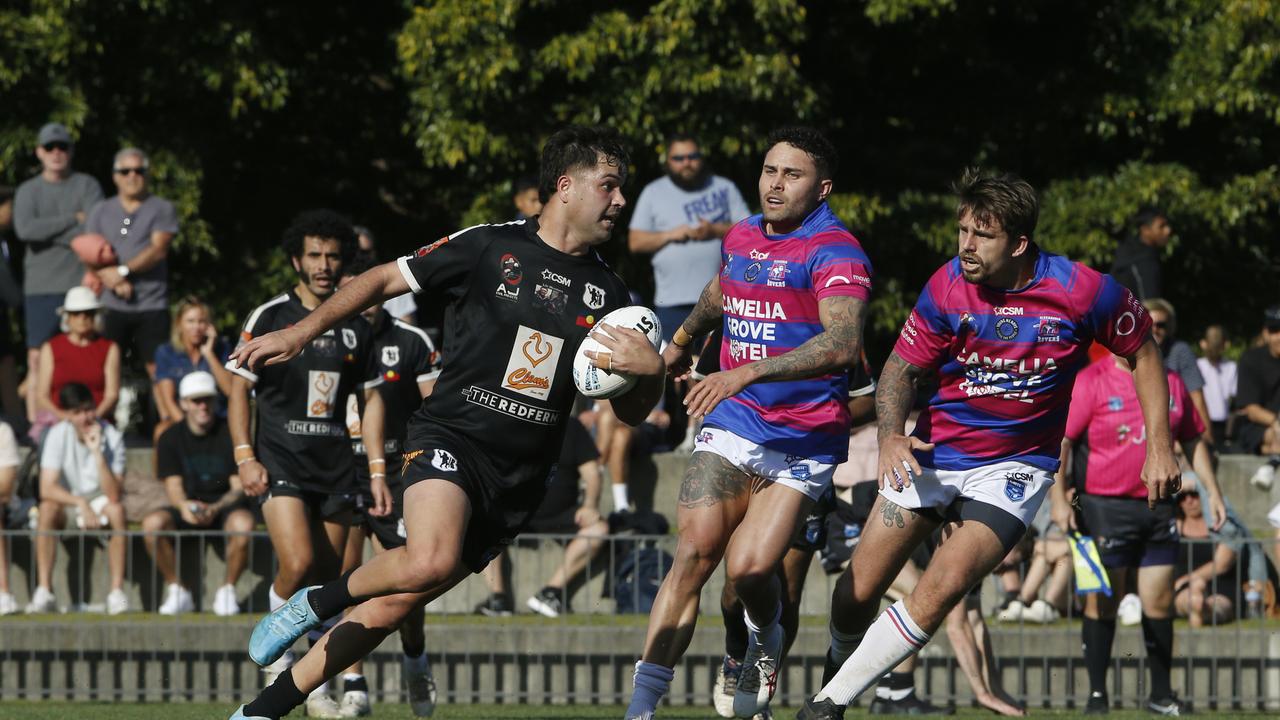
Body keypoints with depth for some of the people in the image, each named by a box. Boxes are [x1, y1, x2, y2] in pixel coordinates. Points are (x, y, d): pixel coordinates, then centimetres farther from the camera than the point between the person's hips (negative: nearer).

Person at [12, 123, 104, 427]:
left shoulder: (87, 186, 7)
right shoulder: (28, 191, 11)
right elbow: (24, 229, -8)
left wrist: (48, 232, -9)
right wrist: (73, 220, -8)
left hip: (81, 284, -1)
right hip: (40, 287, 1)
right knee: (37, 358, -3)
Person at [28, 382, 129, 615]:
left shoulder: (112, 437, -17)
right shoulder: (58, 435, -15)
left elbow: (114, 495, -26)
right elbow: (46, 489, -23)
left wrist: (97, 453, -34)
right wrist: (81, 504, -36)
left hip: (98, 502, 0)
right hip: (67, 501, 0)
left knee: (117, 510, -34)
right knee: (47, 508, -33)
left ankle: (117, 592, -33)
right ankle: (43, 592, -34)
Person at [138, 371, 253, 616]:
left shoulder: (231, 434, -1)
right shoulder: (170, 438, 5)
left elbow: (239, 488, -5)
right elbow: (173, 486, -3)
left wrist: (215, 509, -25)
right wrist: (184, 506, -27)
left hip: (224, 507, -2)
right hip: (187, 508, 2)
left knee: (243, 522, -37)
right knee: (152, 523, -29)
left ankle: (227, 591, -16)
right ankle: (176, 591, -12)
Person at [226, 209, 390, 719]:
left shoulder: (355, 327, 10)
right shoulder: (269, 317, -1)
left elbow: (372, 399, 15)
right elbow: (239, 388, 0)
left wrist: (378, 472, 8)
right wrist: (245, 457, -10)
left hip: (336, 466, 4)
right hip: (281, 462, -4)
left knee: (329, 581, 3)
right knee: (298, 564, -22)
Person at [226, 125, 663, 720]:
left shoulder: (606, 292, 10)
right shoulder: (488, 248, -2)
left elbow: (631, 413, 14)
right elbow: (385, 280, 8)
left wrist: (650, 371, -9)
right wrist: (301, 333, 1)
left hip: (517, 482, 4)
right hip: (449, 440, -4)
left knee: (388, 609, 1)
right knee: (431, 560, -34)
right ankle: (315, 602, -5)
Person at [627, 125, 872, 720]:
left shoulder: (835, 252, -13)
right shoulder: (741, 238, 9)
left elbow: (842, 343, -30)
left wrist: (746, 372, -37)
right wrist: (681, 341, 50)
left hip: (803, 445, -5)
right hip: (733, 425, 5)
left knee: (750, 569, -17)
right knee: (695, 551, -15)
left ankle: (766, 639, 20)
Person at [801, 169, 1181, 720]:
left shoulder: (1082, 291, -16)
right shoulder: (947, 288, -11)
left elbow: (1142, 352, 1)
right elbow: (901, 369, 0)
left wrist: (1159, 445, -3)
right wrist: (890, 435, -19)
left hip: (1015, 465, -2)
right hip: (936, 449, 2)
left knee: (942, 588, -22)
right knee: (858, 590, -1)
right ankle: (840, 660, 34)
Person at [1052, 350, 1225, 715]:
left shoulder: (1170, 382, 10)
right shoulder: (1091, 381, -5)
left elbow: (1193, 440, 20)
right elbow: (1059, 439, -8)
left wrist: (1212, 492, 15)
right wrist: (1058, 499, -15)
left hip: (1159, 508, 4)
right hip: (1106, 505, -4)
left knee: (1159, 603, 5)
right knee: (1103, 602, -1)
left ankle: (1161, 694, 14)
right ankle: (1097, 693, 6)